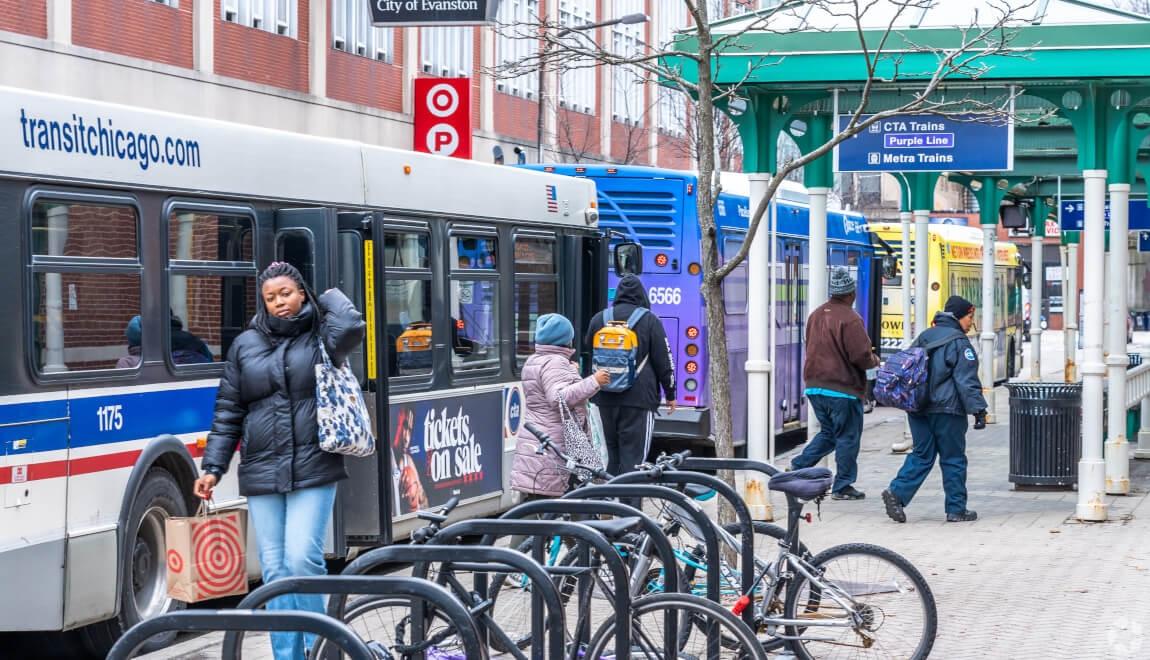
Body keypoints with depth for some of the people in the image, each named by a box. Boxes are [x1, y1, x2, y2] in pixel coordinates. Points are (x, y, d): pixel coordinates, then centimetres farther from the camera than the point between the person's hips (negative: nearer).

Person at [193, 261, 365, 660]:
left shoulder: (320, 338, 4)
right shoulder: (245, 345, 11)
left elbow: (351, 328, -21)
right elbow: (228, 413, 13)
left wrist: (330, 297, -1)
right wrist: (213, 468, 7)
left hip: (312, 473, -3)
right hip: (262, 475, 3)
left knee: (302, 561, -13)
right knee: (275, 570, 3)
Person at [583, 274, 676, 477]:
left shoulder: (598, 319, 9)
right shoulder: (650, 321, -3)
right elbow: (664, 360, -1)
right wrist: (670, 394, 8)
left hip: (605, 399, 4)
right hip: (639, 398, -4)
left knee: (611, 454, 13)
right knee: (633, 456, -6)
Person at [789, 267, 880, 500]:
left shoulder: (816, 315, 8)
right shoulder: (849, 319, -17)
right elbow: (861, 355, -21)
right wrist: (874, 360, 3)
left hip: (815, 386, 7)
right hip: (843, 389, -7)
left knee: (828, 433, 21)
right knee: (847, 437, 5)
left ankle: (798, 466, 7)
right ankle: (842, 486, 10)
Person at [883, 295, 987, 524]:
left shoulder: (925, 337, 14)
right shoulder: (958, 342, -9)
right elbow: (967, 381, -15)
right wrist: (978, 410, -15)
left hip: (918, 409, 7)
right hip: (946, 410, -6)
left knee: (922, 455, 10)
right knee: (953, 460, 3)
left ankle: (897, 492, -8)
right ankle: (956, 509, 7)